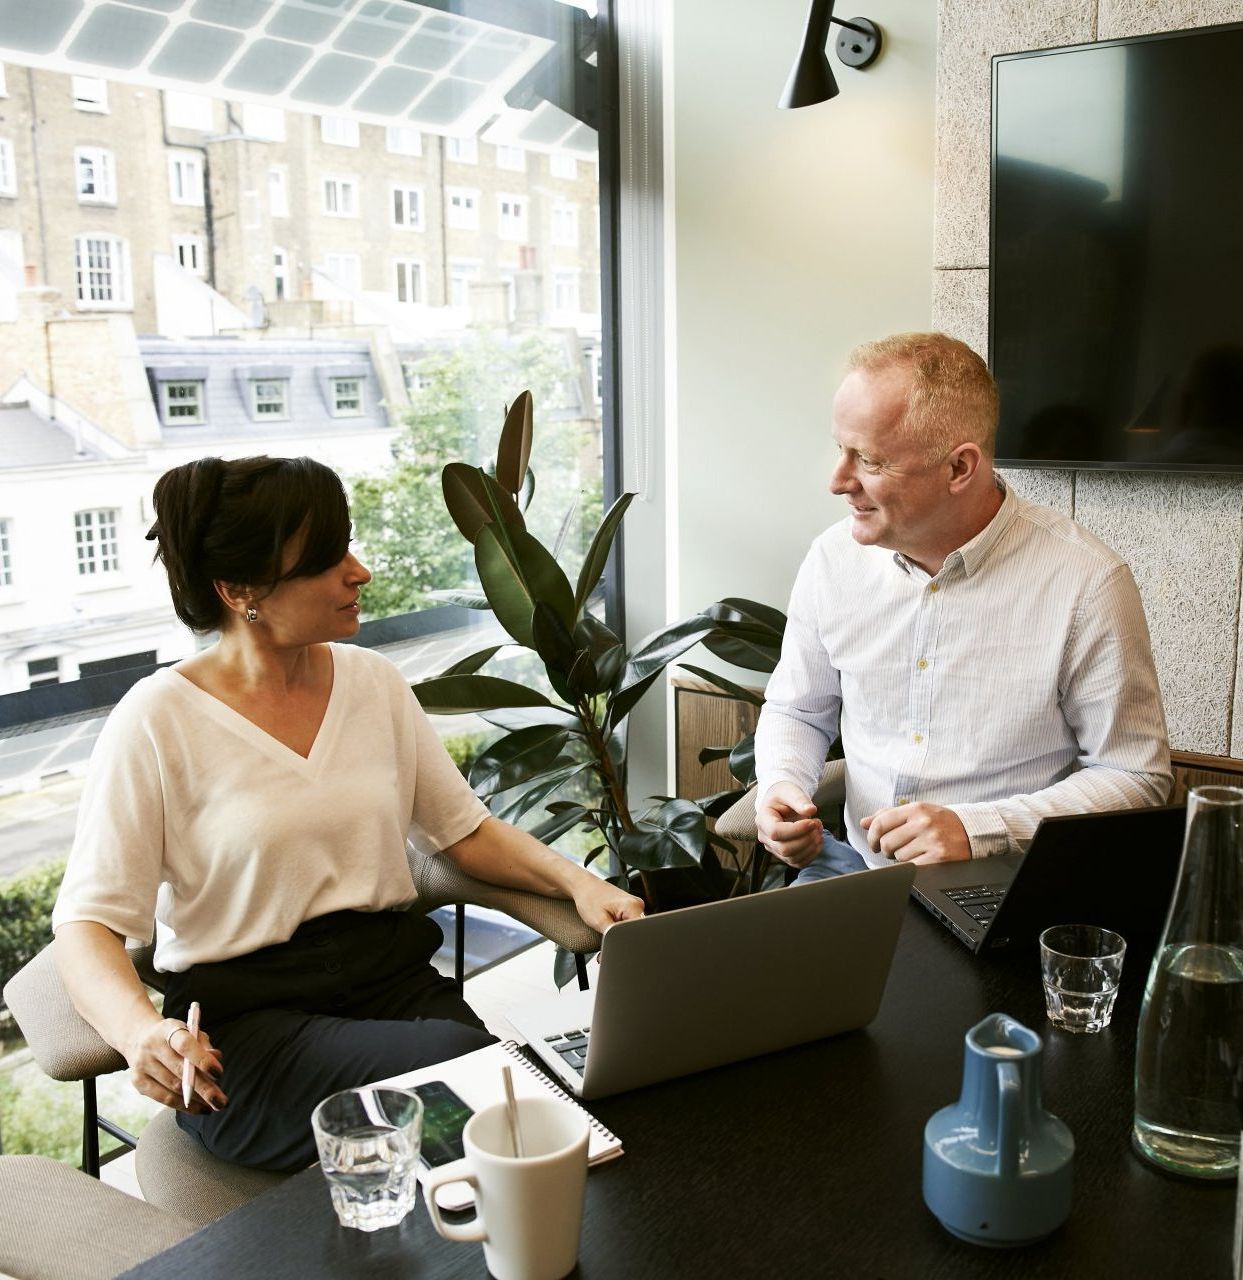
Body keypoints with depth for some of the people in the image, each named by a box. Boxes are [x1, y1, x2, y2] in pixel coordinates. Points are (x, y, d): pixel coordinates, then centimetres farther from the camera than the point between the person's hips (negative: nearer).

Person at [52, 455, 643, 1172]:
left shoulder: (375, 681, 8)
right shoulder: (158, 722, -7)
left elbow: (466, 830, 14)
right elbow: (87, 923, -9)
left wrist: (575, 880, -5)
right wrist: (141, 1034, -30)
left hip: (397, 978, 5)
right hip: (246, 1021, -4)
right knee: (454, 1062, -31)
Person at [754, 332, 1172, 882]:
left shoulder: (1087, 583, -13)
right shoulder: (833, 558, 0)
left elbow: (1137, 775, -7)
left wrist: (978, 829, -19)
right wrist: (780, 787, -6)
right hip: (857, 863, 3)